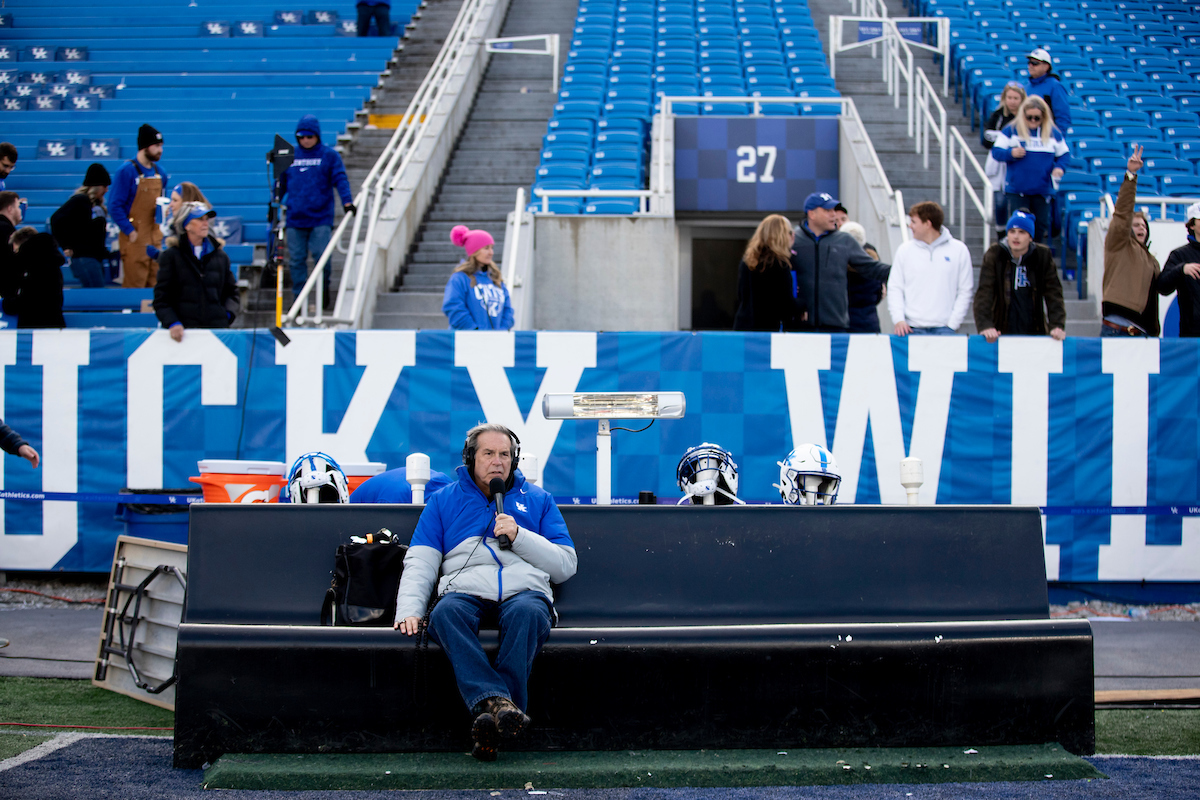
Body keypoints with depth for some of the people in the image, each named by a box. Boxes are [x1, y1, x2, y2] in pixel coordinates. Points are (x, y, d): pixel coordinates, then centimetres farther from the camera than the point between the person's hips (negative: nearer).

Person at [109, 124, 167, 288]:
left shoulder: (160, 173, 12)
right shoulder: (127, 171, -10)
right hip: (135, 238, -7)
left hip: (155, 238, 7)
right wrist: (130, 232, -16)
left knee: (154, 285, 9)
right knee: (134, 284, -8)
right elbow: (115, 206, -12)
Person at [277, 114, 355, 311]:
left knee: (322, 256, -9)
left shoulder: (329, 155, 2)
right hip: (295, 219, 3)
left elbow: (340, 179, -4)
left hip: (321, 219, -3)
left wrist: (347, 201, -16)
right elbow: (281, 183, 19)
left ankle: (325, 289, 14)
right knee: (296, 260, 3)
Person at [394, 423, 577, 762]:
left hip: (524, 591, 0)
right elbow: (420, 563, 12)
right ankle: (498, 701, -52)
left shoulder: (538, 500, 22)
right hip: (465, 592, 0)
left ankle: (488, 719, -45)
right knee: (446, 613, -36)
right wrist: (409, 610, -6)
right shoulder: (444, 501, 22)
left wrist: (518, 536, 0)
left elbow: (566, 565, 14)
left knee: (527, 612, -37)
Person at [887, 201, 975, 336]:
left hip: (943, 329, -1)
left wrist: (952, 324, -4)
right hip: (912, 328, 1)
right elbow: (895, 288, 8)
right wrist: (899, 319, -6)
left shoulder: (959, 250, 4)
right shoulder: (905, 250, 8)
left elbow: (965, 291, 4)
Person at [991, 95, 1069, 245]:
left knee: (1042, 226, 5)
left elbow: (1064, 154, 14)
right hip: (1016, 190, -2)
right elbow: (996, 152, 0)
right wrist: (1011, 153, -19)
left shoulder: (1054, 133, 7)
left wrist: (1060, 167, -7)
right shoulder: (1011, 131, 0)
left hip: (1042, 190, 2)